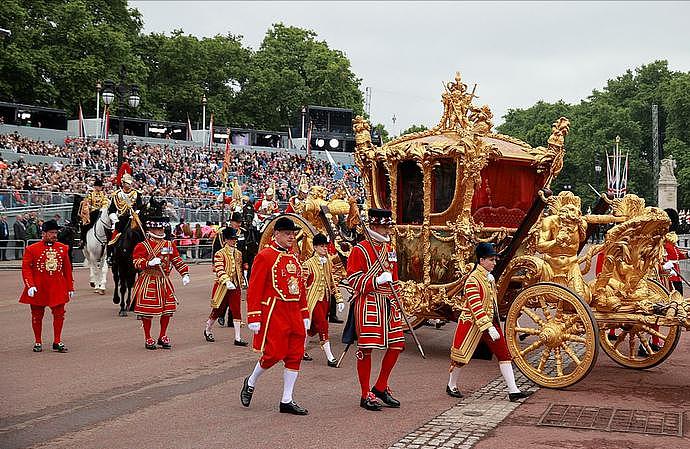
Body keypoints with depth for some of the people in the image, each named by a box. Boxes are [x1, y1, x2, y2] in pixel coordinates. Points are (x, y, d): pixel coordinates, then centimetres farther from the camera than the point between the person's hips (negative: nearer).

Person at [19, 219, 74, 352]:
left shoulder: (63, 248, 5)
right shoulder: (32, 249, -4)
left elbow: (67, 269, 10)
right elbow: (26, 268, -6)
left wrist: (70, 288, 10)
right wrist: (30, 285, -17)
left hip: (58, 289, 2)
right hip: (38, 289, -2)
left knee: (59, 315, -1)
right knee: (37, 316, 8)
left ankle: (57, 342, 9)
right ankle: (38, 342, 21)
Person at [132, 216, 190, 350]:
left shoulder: (169, 245, 11)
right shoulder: (142, 246, -4)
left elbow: (177, 260, 12)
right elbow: (136, 262, -12)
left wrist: (185, 274, 2)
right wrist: (149, 263, -29)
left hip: (164, 281, 5)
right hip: (147, 282, -5)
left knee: (168, 309, 3)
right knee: (147, 310, -1)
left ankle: (163, 337, 19)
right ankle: (148, 339, 12)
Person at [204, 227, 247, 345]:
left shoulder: (238, 254, 10)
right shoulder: (219, 254, -9)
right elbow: (219, 270, -21)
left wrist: (241, 282, 21)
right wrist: (227, 282, -34)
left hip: (236, 286, 4)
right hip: (222, 286, -4)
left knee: (237, 311, -2)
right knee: (217, 310, 8)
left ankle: (238, 338, -1)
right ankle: (207, 330, 32)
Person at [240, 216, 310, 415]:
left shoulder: (294, 258, 15)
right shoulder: (265, 256, -7)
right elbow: (254, 289, -10)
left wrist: (305, 315, 18)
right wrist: (254, 318, -15)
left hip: (294, 314, 7)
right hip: (274, 312, -7)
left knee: (295, 355, 4)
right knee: (274, 354, -8)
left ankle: (287, 401, 11)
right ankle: (250, 382, 20)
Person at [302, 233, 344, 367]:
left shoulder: (329, 263, 10)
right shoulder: (308, 264, -9)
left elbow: (332, 282, 15)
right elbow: (303, 284, -9)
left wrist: (339, 299, 10)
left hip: (325, 299, 6)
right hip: (314, 299, -6)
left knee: (314, 327, 12)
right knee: (323, 325, -10)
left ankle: (302, 350, 28)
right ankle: (330, 358, -8)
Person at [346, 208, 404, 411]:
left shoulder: (390, 249, 15)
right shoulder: (360, 249, -7)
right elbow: (354, 280, -10)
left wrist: (397, 303, 18)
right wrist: (377, 280, -21)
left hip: (389, 303, 7)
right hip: (369, 303, -7)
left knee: (396, 345, 6)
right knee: (366, 348, -2)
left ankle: (380, 388, 21)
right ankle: (366, 395, 7)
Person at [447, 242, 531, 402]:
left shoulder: (490, 277, 7)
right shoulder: (473, 279, -19)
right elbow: (475, 307, -25)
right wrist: (489, 328, -29)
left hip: (490, 321, 8)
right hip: (472, 323, -8)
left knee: (504, 353, 0)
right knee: (462, 354, 5)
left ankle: (513, 391, 0)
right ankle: (451, 386, 26)